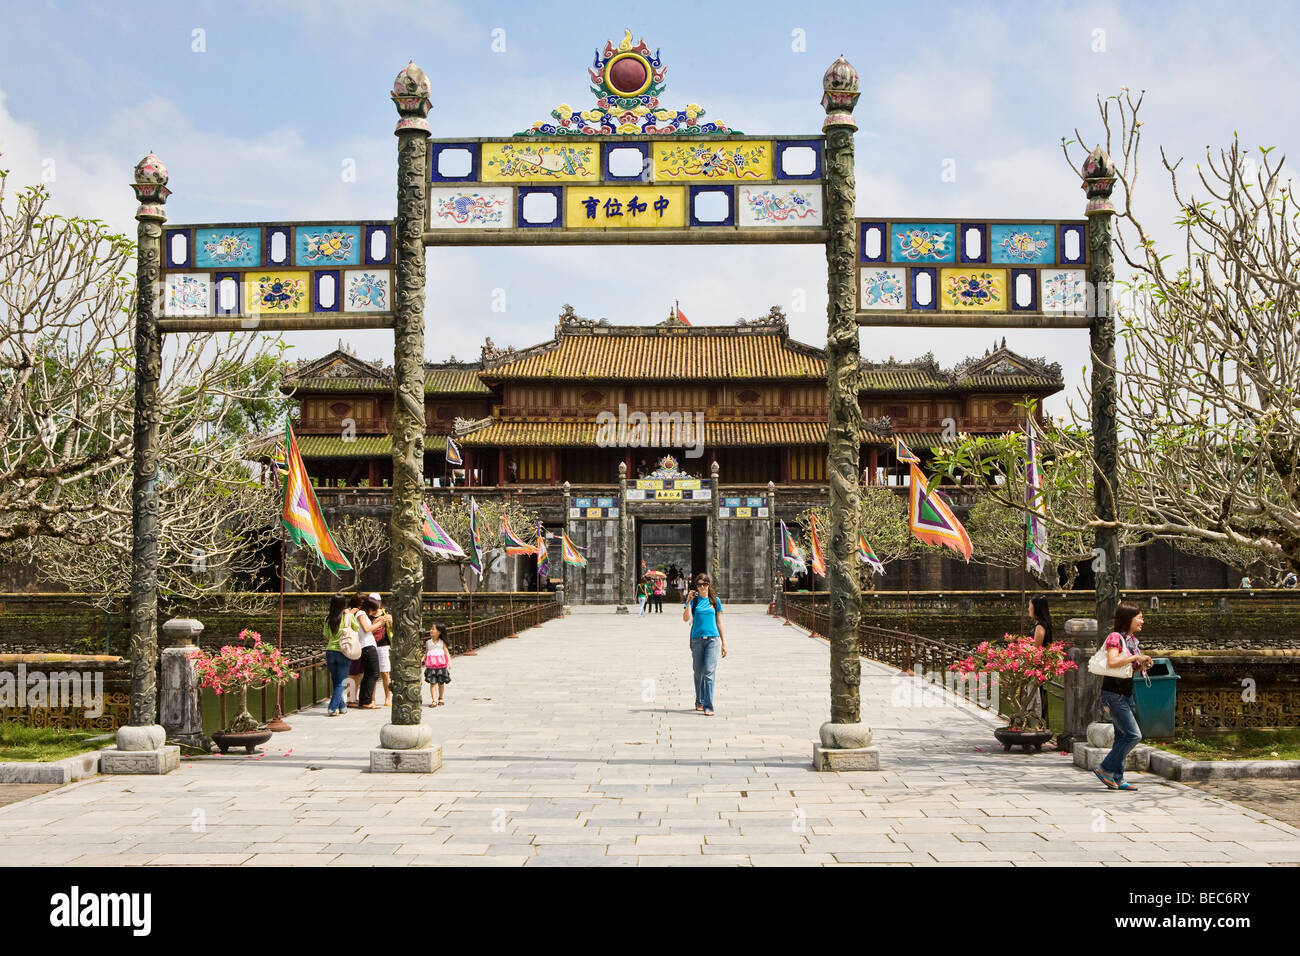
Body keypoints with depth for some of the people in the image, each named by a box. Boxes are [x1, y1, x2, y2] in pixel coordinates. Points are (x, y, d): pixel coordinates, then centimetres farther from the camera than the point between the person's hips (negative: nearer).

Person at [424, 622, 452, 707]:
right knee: (432, 683, -5)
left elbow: (447, 653, 2)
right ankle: (434, 700, -5)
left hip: (441, 666, 0)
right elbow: (426, 653, 13)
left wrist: (449, 662, -10)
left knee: (441, 683, 8)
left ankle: (440, 698, 25)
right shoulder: (428, 642, 6)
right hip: (431, 666, 0)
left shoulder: (442, 642, 2)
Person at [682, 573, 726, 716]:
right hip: (697, 639, 1)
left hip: (713, 639, -1)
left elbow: (719, 622, 12)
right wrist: (689, 601, -18)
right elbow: (685, 618, -10)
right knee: (698, 673, 10)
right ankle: (699, 702, 28)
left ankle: (708, 707, -13)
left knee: (709, 672, -11)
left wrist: (724, 643, 11)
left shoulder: (715, 600, 8)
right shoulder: (693, 600, 4)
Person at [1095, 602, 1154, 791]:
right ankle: (1105, 769, -4)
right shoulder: (1115, 637, -13)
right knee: (1133, 735, -12)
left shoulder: (1132, 639, 14)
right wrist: (1136, 657, -22)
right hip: (1114, 694, -9)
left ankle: (1116, 779, 13)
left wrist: (1142, 665, 6)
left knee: (1122, 737, 9)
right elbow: (1112, 662, -28)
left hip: (1126, 693, 9)